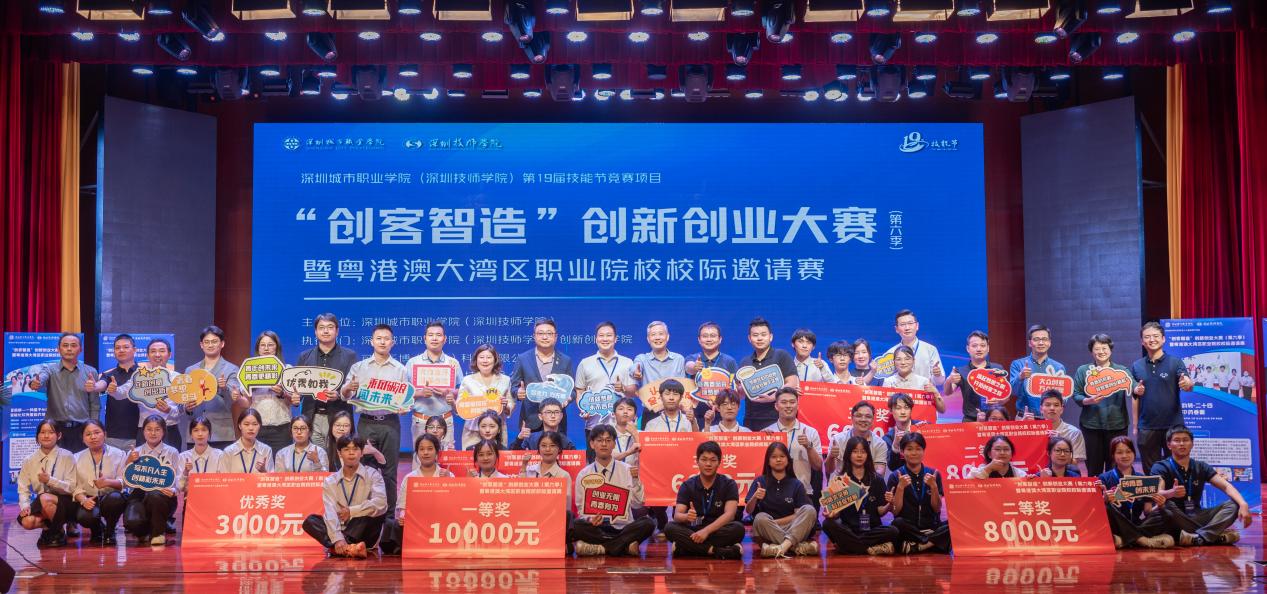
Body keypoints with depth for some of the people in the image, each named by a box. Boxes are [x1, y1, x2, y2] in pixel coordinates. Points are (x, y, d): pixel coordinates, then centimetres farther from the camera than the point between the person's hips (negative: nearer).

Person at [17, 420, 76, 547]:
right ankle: (47, 527, 9)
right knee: (27, 521, -27)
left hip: (63, 503, -3)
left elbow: (72, 487, -11)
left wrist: (50, 480, -25)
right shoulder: (29, 460, 3)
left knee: (45, 498, -35)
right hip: (40, 503, 3)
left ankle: (59, 532, -9)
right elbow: (23, 488, 4)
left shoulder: (67, 457, -7)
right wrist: (25, 504, -15)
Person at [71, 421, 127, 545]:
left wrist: (108, 482, -28)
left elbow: (123, 482, -7)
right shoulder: (77, 458, 10)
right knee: (85, 517, -34)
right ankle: (97, 529, 9)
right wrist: (83, 499, -19)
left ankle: (109, 532, -6)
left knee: (115, 498, -38)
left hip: (110, 498, -1)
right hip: (89, 500, 1)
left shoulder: (118, 454, 4)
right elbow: (74, 486, 1)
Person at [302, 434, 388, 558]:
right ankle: (350, 547, -39)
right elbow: (330, 512, -12)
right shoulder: (330, 481, 3)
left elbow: (381, 503, -20)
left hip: (363, 533, -2)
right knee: (310, 521, -19)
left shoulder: (372, 475, -2)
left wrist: (351, 511, -16)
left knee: (379, 511, -29)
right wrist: (337, 539, -29)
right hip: (340, 531, 2)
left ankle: (343, 549, -33)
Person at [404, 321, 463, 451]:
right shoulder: (413, 362, 6)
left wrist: (448, 392, -9)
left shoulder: (453, 363, 9)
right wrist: (420, 393, -14)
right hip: (420, 421, -1)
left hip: (445, 420, 1)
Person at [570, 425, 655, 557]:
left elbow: (637, 504, -2)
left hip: (622, 528, 0)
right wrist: (589, 519, -14)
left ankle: (601, 548, -26)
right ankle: (625, 546, -26)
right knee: (575, 526, -31)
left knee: (648, 523, -28)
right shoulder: (584, 475, 8)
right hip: (595, 528, 0)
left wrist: (635, 480, -17)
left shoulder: (627, 470, 6)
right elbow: (581, 509, 8)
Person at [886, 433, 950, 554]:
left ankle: (915, 546, -26)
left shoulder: (933, 474, 9)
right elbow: (895, 511, -2)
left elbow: (937, 508, 4)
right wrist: (900, 487, -14)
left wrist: (934, 486, -10)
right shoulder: (895, 476, 4)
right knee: (898, 523, -35)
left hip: (931, 527, 2)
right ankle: (934, 542, -21)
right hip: (908, 528, -2)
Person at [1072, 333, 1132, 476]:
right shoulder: (1083, 371, 9)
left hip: (1117, 423, 1)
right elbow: (1076, 395, 5)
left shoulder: (1122, 371, 11)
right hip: (1091, 424, 0)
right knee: (1093, 468, 1)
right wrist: (1087, 401, -16)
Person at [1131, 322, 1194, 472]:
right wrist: (1135, 424, 8)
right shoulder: (1136, 366, 6)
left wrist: (1188, 384, -36)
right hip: (1146, 427, 2)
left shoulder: (1175, 362, -2)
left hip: (1173, 425, -2)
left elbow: (1187, 385, -12)